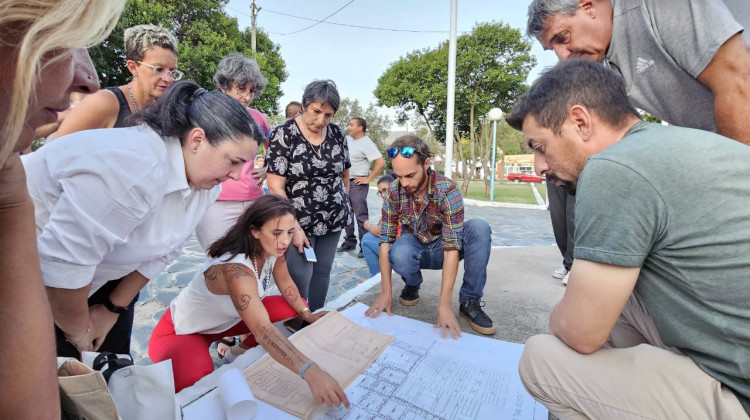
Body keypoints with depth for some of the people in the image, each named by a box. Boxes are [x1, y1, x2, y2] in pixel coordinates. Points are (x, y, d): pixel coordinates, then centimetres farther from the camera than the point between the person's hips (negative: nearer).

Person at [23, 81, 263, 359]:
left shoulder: (204, 178, -11)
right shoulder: (137, 168, -37)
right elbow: (62, 259, -32)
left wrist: (113, 310, 3)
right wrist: (79, 333, -15)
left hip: (98, 274, 7)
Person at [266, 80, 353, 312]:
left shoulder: (337, 134, 2)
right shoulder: (284, 134, -12)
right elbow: (275, 186, -15)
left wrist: (343, 204, 15)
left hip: (333, 220, 5)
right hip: (299, 221, -4)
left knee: (323, 273, 12)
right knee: (300, 276, -2)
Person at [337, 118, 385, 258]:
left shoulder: (366, 144, -13)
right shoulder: (348, 140, 9)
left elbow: (380, 162, -22)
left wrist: (368, 179, -17)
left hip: (358, 183, -8)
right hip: (345, 182, 8)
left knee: (361, 216, -6)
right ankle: (349, 241, 27)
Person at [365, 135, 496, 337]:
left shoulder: (448, 191, -26)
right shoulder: (394, 191, -16)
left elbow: (452, 247, -31)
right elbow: (386, 239, -15)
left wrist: (444, 304, -35)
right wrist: (385, 292, -21)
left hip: (442, 249, 0)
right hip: (415, 248, 1)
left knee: (479, 228, -29)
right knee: (399, 254, -36)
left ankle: (470, 301, -15)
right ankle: (412, 284, 1)